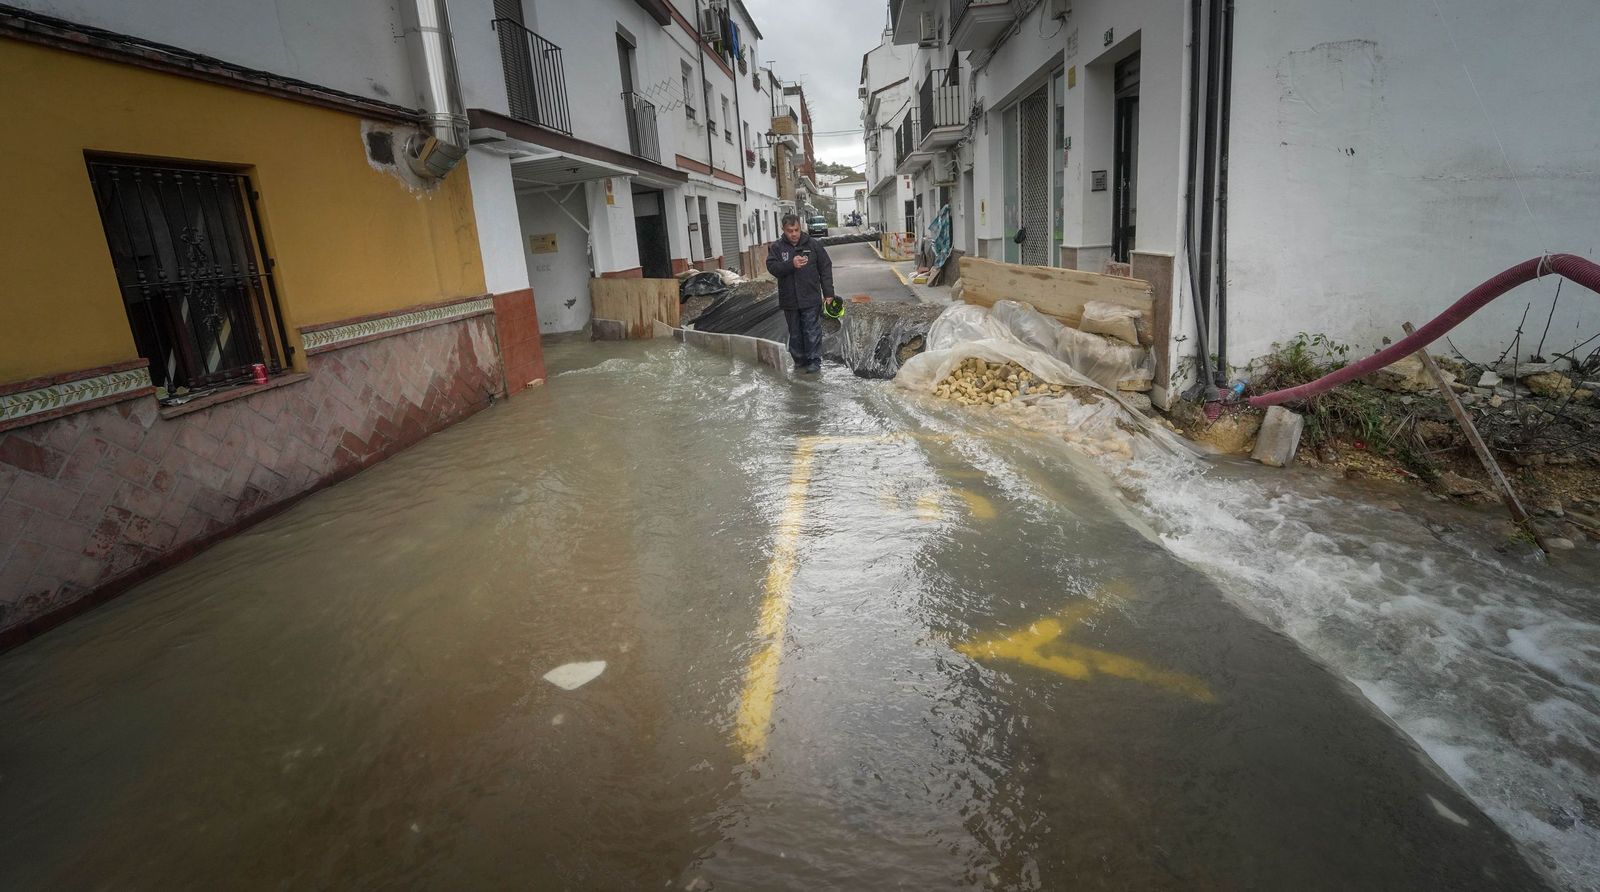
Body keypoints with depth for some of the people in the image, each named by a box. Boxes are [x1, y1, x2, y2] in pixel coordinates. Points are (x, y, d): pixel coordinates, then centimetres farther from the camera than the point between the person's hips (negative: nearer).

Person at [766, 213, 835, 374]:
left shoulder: (813, 245, 0)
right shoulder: (776, 248, 2)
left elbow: (825, 269, 2)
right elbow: (772, 267, -11)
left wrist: (828, 293, -2)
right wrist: (791, 264, -27)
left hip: (811, 299, -2)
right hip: (789, 300, 2)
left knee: (812, 332, -1)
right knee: (795, 333, 11)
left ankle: (814, 361, 8)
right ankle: (799, 360, 23)